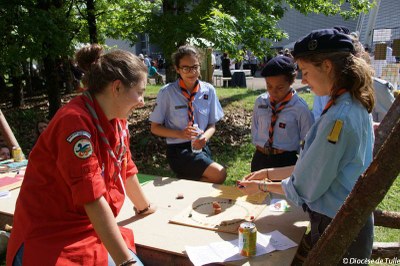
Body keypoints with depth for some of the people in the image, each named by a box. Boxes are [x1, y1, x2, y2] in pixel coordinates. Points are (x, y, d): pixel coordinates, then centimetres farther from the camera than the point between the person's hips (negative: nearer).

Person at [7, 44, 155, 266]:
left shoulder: (117, 119, 1)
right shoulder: (75, 121, -23)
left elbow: (126, 170, 14)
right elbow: (93, 199, -26)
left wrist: (145, 207, 26)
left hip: (94, 232, 7)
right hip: (49, 239, -7)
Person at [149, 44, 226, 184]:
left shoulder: (208, 90, -2)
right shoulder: (167, 93, -12)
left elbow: (212, 124, 5)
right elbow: (155, 128, -4)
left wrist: (205, 137, -18)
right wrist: (180, 134, -21)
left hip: (201, 148, 4)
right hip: (178, 150, -4)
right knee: (219, 174, -20)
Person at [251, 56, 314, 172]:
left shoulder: (300, 108, -13)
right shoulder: (260, 102, -1)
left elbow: (307, 141, -5)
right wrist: (259, 145, 4)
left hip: (285, 161, -4)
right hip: (260, 159, 4)